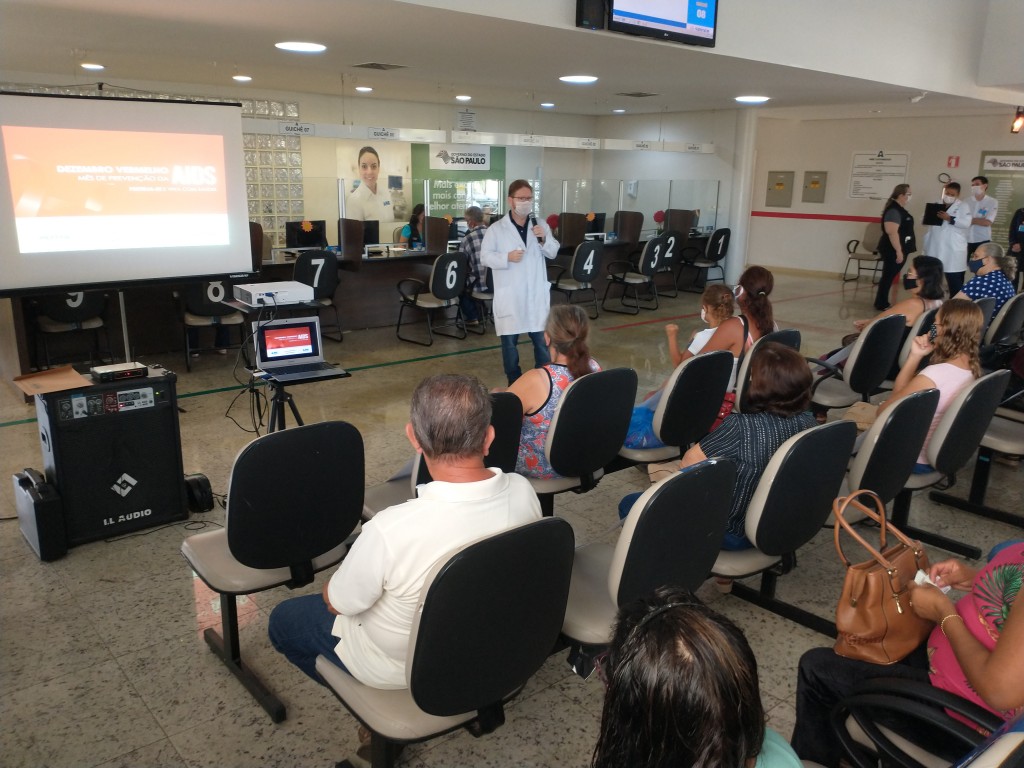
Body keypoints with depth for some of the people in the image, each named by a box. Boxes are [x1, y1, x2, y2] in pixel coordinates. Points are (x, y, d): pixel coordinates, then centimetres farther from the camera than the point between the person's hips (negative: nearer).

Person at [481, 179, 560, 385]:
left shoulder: (541, 224, 6)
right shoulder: (496, 229, -4)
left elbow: (553, 253, 7)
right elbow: (485, 257, -5)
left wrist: (544, 239, -13)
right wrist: (507, 257, -20)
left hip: (536, 292, 2)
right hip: (509, 294, -2)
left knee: (542, 337, 7)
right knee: (509, 340, 7)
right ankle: (514, 382, 21)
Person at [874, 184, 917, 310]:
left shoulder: (900, 210, 15)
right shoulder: (894, 211, -17)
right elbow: (892, 232, -25)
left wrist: (904, 250, 24)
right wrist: (899, 251, -26)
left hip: (899, 250, 10)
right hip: (893, 251, -10)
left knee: (891, 277, 11)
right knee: (888, 277, -4)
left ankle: (883, 303, 16)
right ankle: (881, 304, 2)